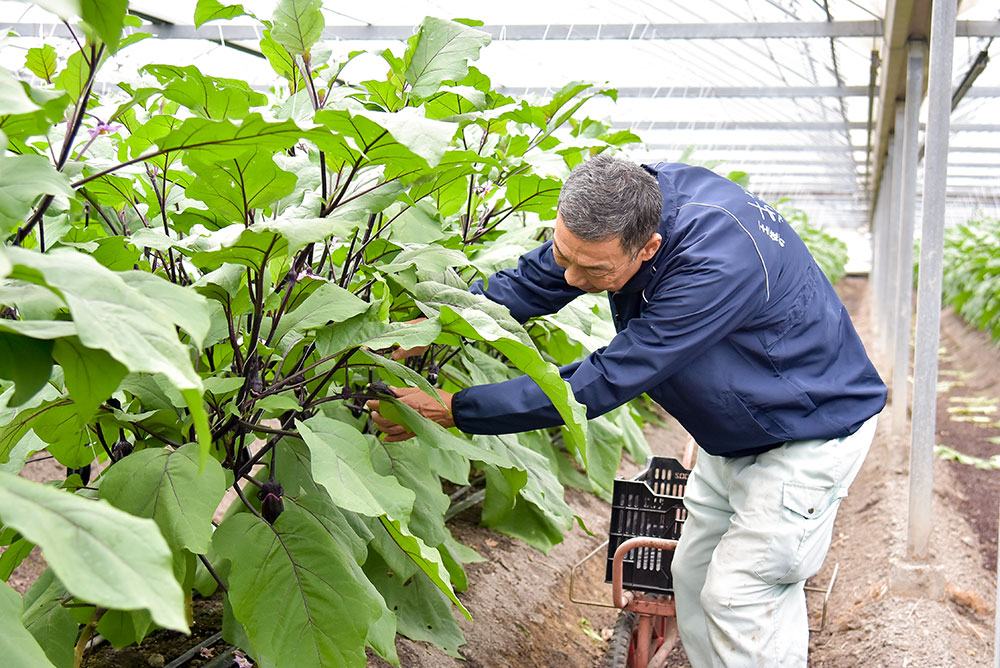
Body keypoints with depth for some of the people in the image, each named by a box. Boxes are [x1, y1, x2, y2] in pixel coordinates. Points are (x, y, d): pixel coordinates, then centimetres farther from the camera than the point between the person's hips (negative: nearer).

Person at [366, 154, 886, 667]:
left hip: (813, 428, -8)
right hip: (736, 433, 8)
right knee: (694, 577, 13)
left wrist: (448, 411, -35)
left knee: (738, 595, -7)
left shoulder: (716, 267, -40)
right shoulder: (621, 202, -16)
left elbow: (602, 385, -38)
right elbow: (527, 284, -6)